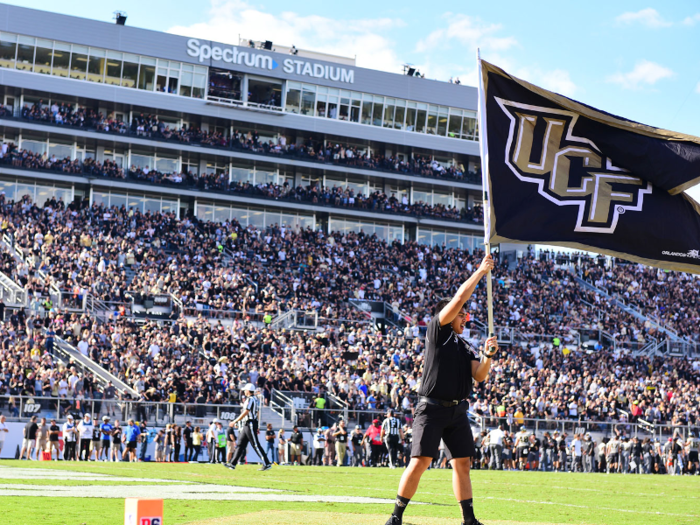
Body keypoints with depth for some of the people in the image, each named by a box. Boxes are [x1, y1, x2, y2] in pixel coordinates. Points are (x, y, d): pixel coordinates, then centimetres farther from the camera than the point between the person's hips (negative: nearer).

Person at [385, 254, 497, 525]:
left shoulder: (466, 347, 18)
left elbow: (479, 376, 8)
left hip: (458, 411, 6)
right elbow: (458, 298, -6)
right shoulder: (437, 331, 1)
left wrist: (488, 355, -9)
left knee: (462, 463, 6)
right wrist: (480, 272, 0)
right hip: (432, 408, -6)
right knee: (420, 461, -11)